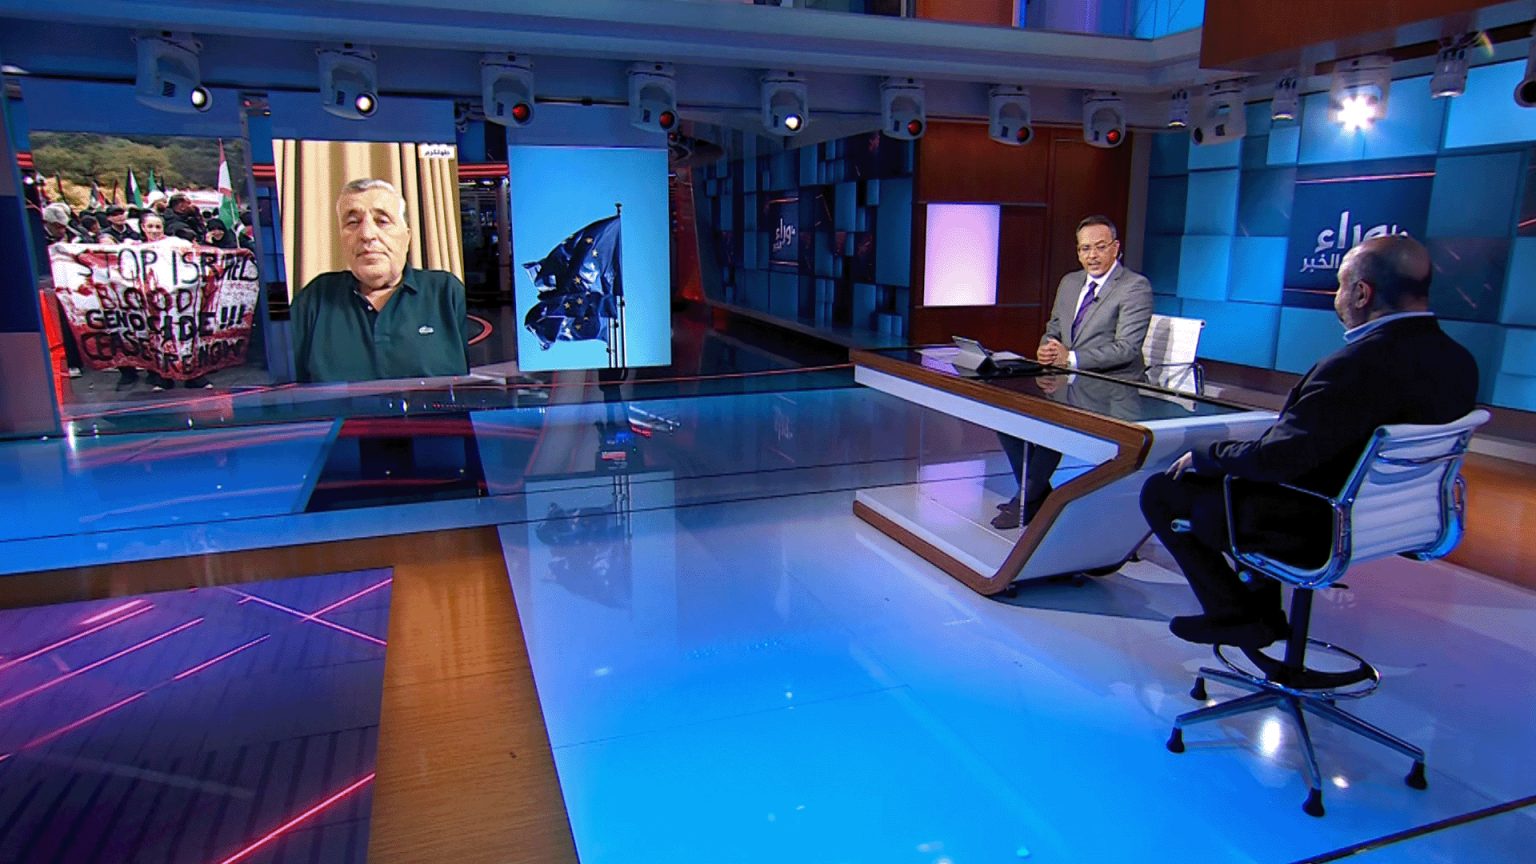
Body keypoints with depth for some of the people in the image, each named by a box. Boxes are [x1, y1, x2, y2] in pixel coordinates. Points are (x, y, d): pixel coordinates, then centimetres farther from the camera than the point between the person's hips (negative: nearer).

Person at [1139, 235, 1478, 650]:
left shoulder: (1355, 367, -31)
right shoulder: (1459, 362, -4)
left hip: (1315, 530, -9)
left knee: (1162, 491, 2)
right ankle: (1264, 612, 33)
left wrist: (1202, 456, -10)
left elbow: (1274, 459, -28)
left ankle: (1236, 616, 12)